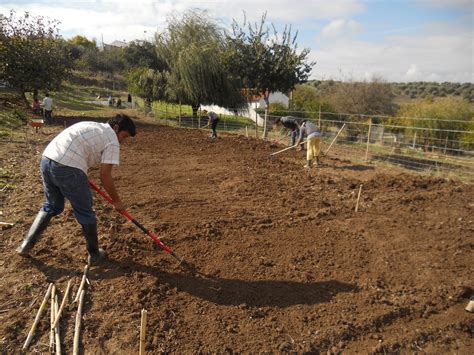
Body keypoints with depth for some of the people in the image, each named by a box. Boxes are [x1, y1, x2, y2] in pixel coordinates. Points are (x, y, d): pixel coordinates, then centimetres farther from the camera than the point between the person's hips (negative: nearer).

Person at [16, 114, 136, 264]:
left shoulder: (91, 126, 25)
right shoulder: (112, 140, 0)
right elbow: (105, 175, -3)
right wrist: (116, 201, 7)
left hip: (47, 160, 8)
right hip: (67, 168, -8)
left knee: (51, 206, 27)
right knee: (85, 213, 9)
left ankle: (26, 245, 31)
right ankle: (94, 254, 24)